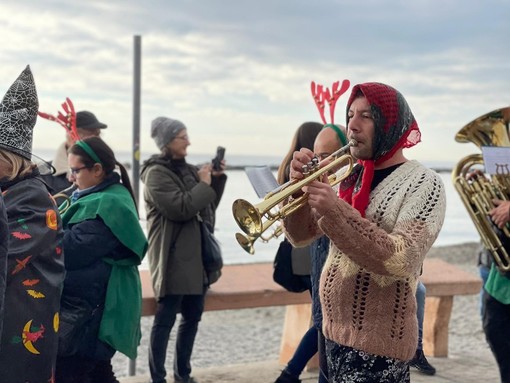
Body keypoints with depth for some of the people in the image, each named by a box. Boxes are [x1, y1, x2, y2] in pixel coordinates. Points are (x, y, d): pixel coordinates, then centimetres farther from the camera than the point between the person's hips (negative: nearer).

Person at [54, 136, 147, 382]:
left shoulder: (109, 205, -18)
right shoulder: (102, 198, 15)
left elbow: (69, 250, -23)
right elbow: (70, 238, 16)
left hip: (92, 312, -10)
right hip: (94, 308, 10)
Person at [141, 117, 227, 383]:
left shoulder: (186, 169, 13)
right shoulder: (156, 173, -11)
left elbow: (208, 205, 19)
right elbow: (180, 208, -22)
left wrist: (217, 179, 6)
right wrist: (203, 184, -11)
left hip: (196, 256, 8)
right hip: (173, 259, -8)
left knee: (192, 316, 14)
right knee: (165, 320, -3)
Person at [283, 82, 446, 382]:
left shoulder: (423, 183, -12)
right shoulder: (350, 177, 8)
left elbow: (402, 262, -25)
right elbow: (301, 235, 7)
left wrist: (336, 212, -30)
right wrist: (300, 186, -11)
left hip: (378, 342, -6)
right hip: (336, 331, 7)